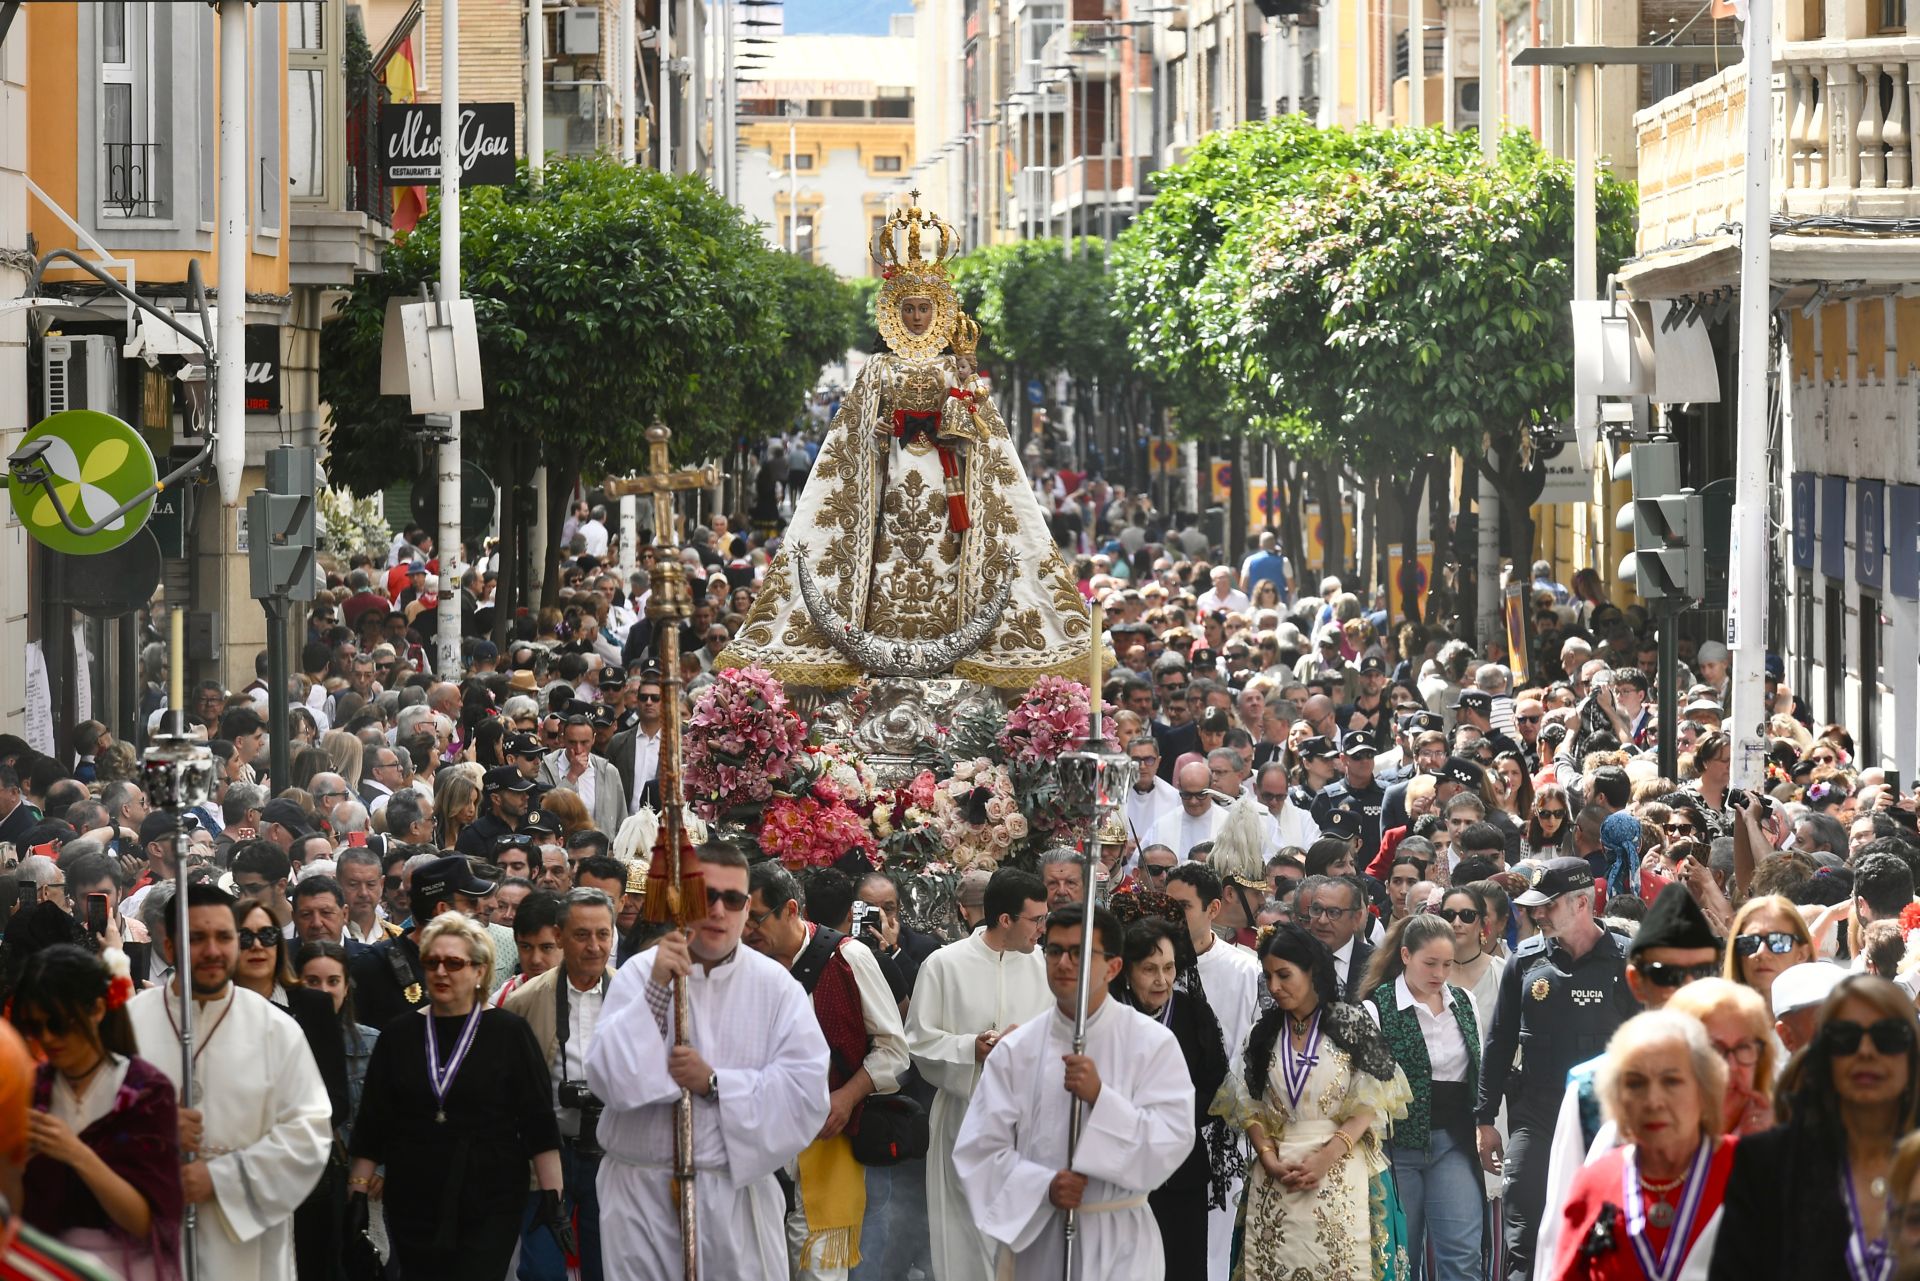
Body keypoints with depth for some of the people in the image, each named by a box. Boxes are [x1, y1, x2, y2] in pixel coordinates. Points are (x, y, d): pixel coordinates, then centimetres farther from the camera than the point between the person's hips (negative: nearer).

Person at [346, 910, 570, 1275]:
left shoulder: (509, 1032, 0)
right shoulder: (399, 1034, 7)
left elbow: (539, 1122, -1)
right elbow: (371, 1123, 10)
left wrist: (552, 1200, -6)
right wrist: (358, 1195, 6)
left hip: (488, 1212, -3)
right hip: (413, 1208, 3)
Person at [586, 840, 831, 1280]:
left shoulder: (775, 984, 1)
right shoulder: (638, 974, -1)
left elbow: (808, 1091, -8)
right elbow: (610, 1081, -13)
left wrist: (715, 1083, -16)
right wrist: (657, 988, -18)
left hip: (738, 1190, 0)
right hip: (642, 1192, 0)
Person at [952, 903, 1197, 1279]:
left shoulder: (1153, 1043, -4)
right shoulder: (1016, 1049, 0)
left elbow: (1173, 1142, -12)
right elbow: (978, 1149, -3)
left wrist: (1100, 1097, -22)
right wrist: (1044, 1187, -17)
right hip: (1033, 1237, 2)